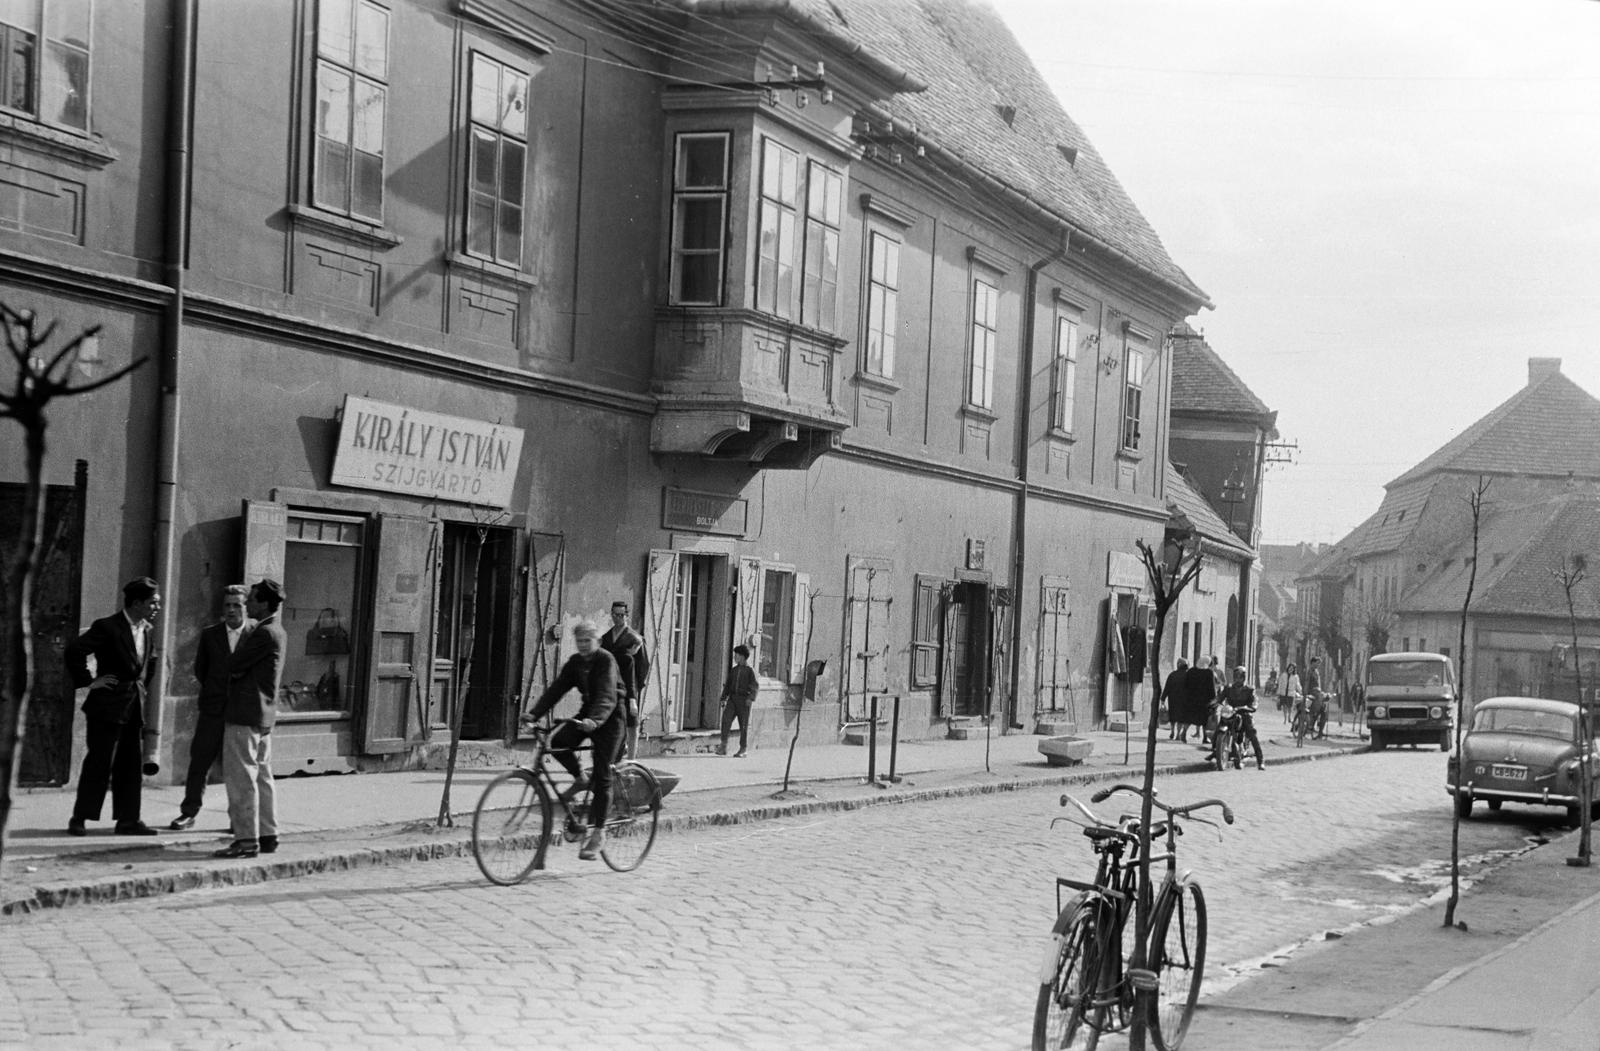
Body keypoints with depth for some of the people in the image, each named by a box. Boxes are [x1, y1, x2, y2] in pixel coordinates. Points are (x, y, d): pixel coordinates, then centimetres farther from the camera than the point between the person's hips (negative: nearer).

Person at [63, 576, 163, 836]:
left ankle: (128, 819, 11)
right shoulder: (107, 628, -12)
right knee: (100, 762, -5)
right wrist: (88, 681, -14)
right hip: (107, 707, -7)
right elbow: (73, 652, -16)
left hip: (134, 707, 7)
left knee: (132, 764, 6)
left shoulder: (148, 630, 11)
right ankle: (79, 818, 3)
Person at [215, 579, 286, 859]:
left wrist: (234, 667, 5)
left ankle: (247, 839, -6)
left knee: (241, 778, -6)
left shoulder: (265, 634, -18)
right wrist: (238, 668, 2)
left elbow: (234, 666, -16)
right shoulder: (277, 632, 14)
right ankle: (267, 834, 18)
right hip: (264, 713, 10)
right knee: (262, 777, 14)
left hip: (245, 714, -10)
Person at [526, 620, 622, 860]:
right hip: (587, 714, 6)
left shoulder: (606, 660, -18)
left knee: (602, 777, -9)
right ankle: (579, 778, 5)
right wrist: (534, 713, -18)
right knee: (557, 742, -22)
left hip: (609, 718, -6)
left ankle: (598, 833, -2)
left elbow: (607, 696, -31)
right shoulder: (575, 662, 3)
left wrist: (594, 720, -49)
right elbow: (556, 688, -4)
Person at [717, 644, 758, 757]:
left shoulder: (750, 670, 0)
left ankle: (743, 749, 9)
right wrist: (723, 699, 10)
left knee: (744, 724, 1)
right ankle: (723, 746, -16)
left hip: (744, 699, -4)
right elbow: (727, 684, 19)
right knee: (726, 718, -15)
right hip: (732, 697, 4)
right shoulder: (734, 670, 17)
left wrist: (751, 698, -23)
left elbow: (754, 686, -9)